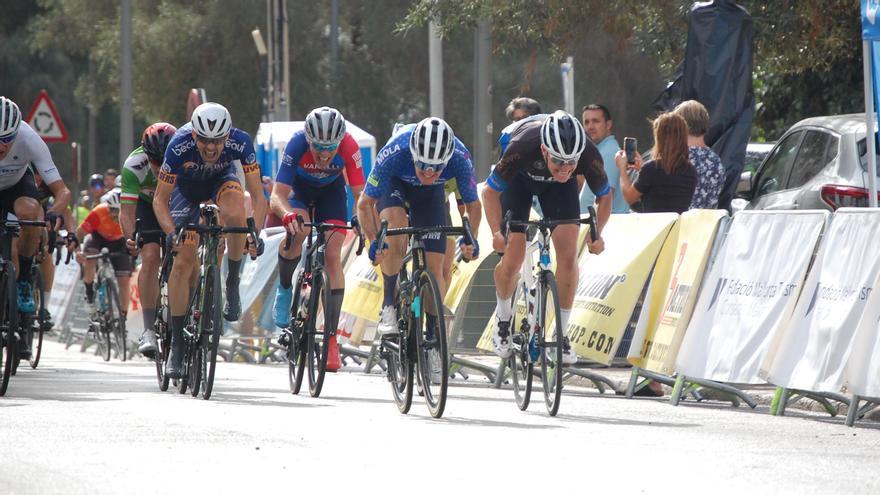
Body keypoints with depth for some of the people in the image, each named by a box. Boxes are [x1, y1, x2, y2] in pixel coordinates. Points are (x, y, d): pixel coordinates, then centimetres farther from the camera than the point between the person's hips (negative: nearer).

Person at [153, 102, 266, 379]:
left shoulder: (240, 143, -34)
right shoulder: (179, 146, -36)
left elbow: (258, 197, -31)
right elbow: (160, 200, -27)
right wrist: (171, 232, -44)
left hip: (221, 179, 0)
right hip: (186, 186, 0)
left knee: (234, 214, -36)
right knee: (183, 261, -11)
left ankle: (233, 283, -13)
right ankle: (177, 343, -2)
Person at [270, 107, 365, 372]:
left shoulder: (349, 147, -34)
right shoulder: (297, 145, -37)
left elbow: (359, 193, -30)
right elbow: (277, 196, -40)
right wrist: (288, 215, -62)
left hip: (331, 190, 1)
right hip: (299, 188, -1)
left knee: (333, 257, -12)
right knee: (297, 230, -31)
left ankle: (331, 338, -10)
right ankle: (284, 288, -1)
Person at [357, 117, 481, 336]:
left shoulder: (460, 159, -35)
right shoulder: (393, 154, -40)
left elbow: (472, 204, -17)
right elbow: (365, 203, -29)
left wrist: (471, 239, -34)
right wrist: (374, 241, -42)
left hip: (430, 195, 2)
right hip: (394, 185, -2)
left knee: (434, 268, -8)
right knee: (396, 221, -34)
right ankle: (389, 306, -21)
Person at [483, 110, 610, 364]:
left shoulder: (589, 155, -36)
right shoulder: (522, 148, -42)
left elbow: (604, 197, -15)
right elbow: (491, 191, -26)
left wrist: (596, 233, -29)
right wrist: (497, 231, -40)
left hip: (559, 188, 2)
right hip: (519, 180, -2)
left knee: (568, 255, -12)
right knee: (513, 259, -9)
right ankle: (503, 315, 20)